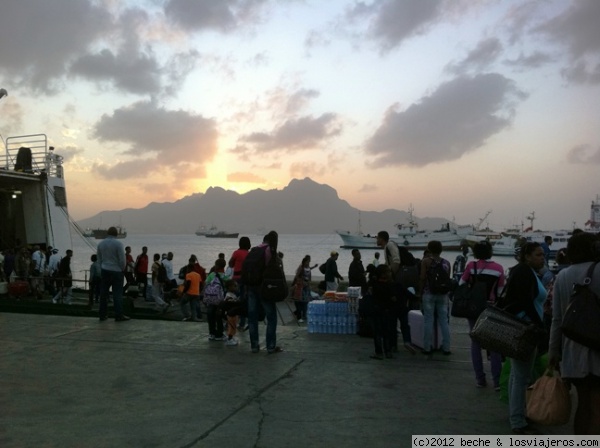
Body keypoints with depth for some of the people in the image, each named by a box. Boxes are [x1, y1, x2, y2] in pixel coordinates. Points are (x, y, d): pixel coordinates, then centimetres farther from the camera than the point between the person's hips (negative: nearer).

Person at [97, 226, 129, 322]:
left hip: (105, 271, 5)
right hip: (116, 271, -5)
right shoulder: (118, 243, -14)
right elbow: (122, 259, -13)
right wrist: (122, 269, 2)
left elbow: (99, 259, 12)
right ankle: (119, 315, -1)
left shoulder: (101, 243, 5)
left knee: (104, 293, 10)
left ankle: (102, 314, 15)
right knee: (117, 293, -2)